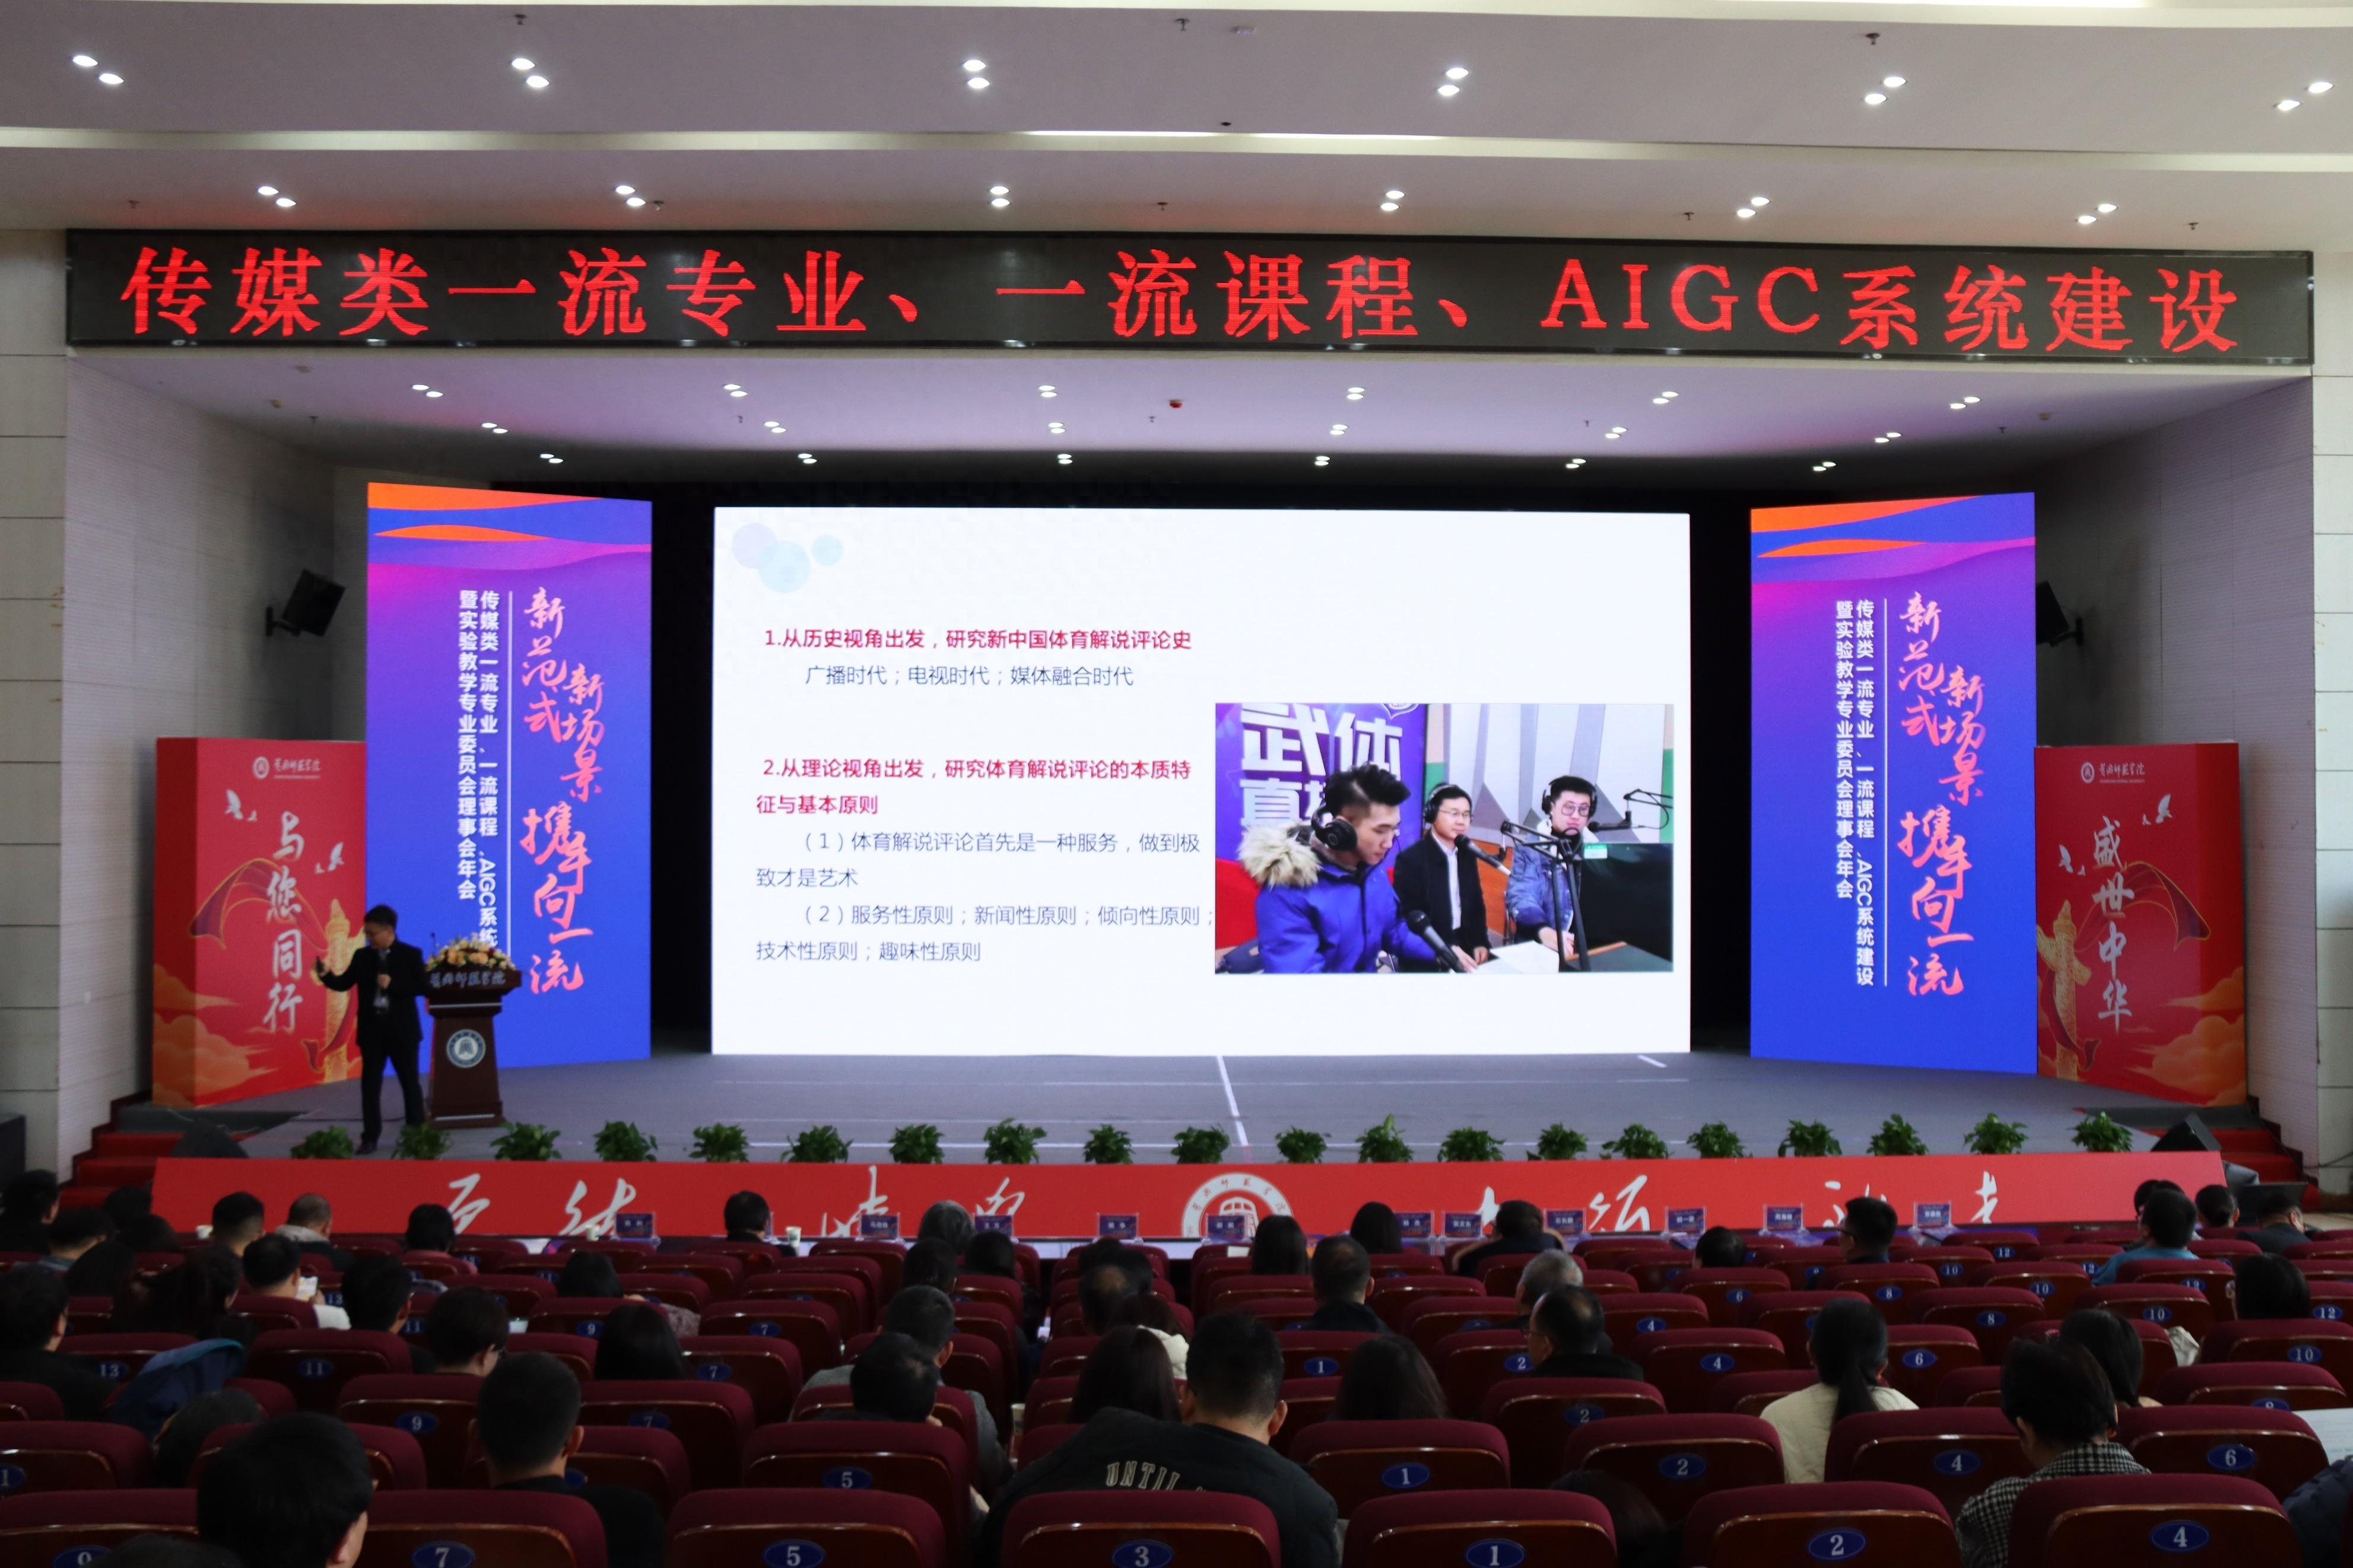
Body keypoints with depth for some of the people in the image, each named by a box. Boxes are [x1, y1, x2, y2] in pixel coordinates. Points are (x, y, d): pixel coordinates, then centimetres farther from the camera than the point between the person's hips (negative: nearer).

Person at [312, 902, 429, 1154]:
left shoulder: (411, 954, -5)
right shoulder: (362, 956, 5)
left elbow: (421, 987, -10)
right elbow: (343, 984, 2)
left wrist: (392, 985, -20)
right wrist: (325, 975, -16)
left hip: (402, 1029, -3)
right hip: (372, 1029, 3)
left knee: (409, 1082, 7)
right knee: (370, 1084, 4)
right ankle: (370, 1137, 9)